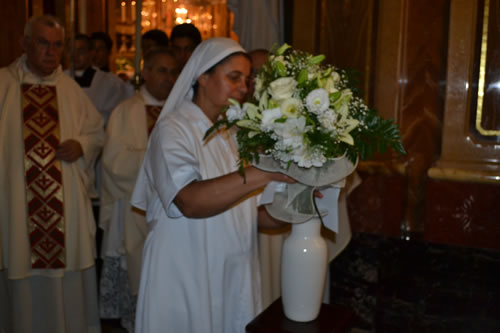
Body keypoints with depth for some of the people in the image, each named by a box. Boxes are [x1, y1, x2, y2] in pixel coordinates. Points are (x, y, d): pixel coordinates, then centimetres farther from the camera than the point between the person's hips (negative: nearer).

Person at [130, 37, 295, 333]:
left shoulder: (232, 133, 9)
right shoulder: (173, 129, -12)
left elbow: (241, 210, 11)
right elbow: (190, 202, -29)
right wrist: (265, 172, -36)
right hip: (185, 283, -6)